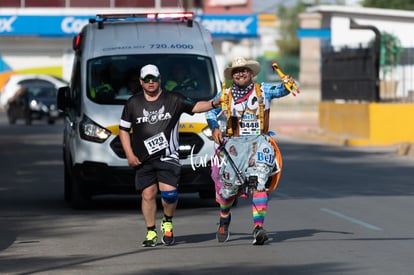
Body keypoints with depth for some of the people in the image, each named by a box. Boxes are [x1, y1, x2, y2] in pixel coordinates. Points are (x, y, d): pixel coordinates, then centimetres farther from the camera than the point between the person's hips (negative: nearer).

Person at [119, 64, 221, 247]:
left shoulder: (173, 100, 5)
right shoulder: (133, 103, 8)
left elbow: (195, 107, -1)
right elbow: (123, 130, 13)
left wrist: (213, 103, -20)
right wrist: (130, 155, 3)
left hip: (167, 157, -2)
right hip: (143, 160, 2)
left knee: (169, 193, -15)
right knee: (148, 194, -1)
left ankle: (167, 223, 12)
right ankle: (151, 232, 11)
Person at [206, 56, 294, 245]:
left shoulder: (263, 91, 8)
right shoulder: (225, 95, 12)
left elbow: (280, 90, -5)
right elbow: (211, 112, 19)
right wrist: (214, 128, 1)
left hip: (258, 142, -1)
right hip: (234, 143, 2)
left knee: (259, 183, -18)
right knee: (229, 184, 0)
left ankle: (258, 227, -25)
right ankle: (224, 219, 30)